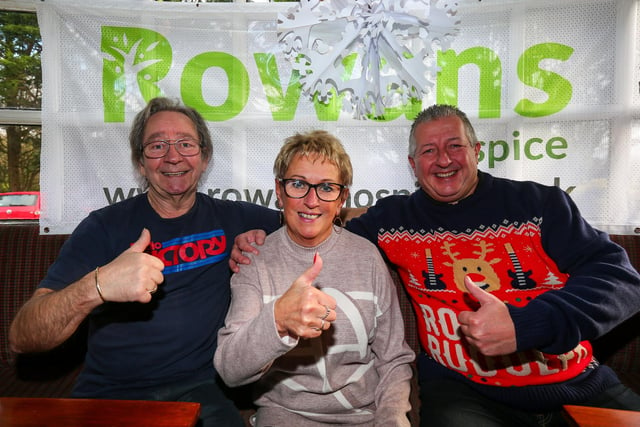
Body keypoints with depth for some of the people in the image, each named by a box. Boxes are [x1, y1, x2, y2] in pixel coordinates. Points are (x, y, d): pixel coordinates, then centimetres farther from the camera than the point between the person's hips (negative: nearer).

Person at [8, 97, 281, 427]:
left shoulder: (231, 218, 4)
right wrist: (97, 285, -29)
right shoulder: (105, 226, -2)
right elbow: (21, 338, -8)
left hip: (196, 389, 1)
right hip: (108, 397, 0)